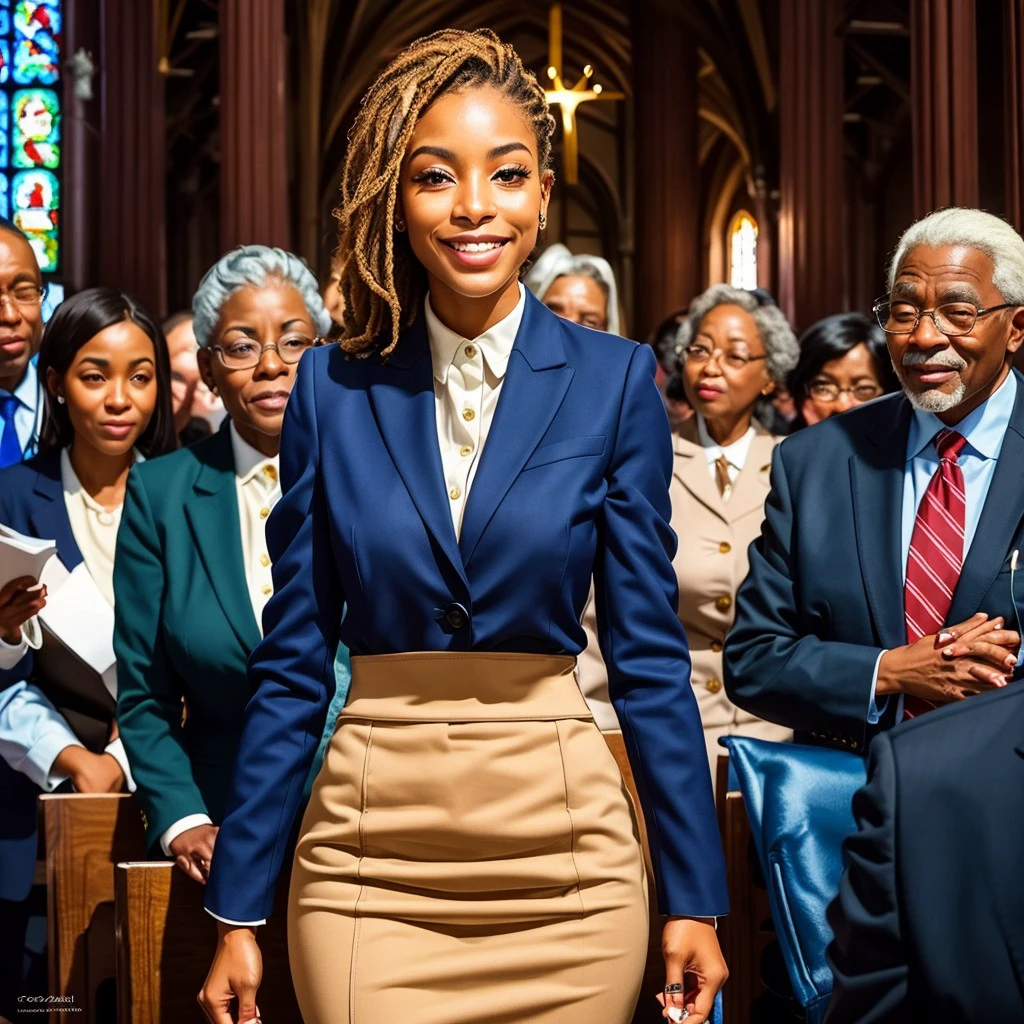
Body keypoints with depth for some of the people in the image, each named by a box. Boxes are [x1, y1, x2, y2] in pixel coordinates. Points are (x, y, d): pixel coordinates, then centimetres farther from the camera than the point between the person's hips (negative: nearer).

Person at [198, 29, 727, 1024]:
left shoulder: (614, 380, -1)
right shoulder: (334, 386, 1)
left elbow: (648, 654, 1)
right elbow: (292, 661, 4)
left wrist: (695, 897, -1)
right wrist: (236, 911, 3)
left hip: (563, 857, 0)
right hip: (371, 859, 1)